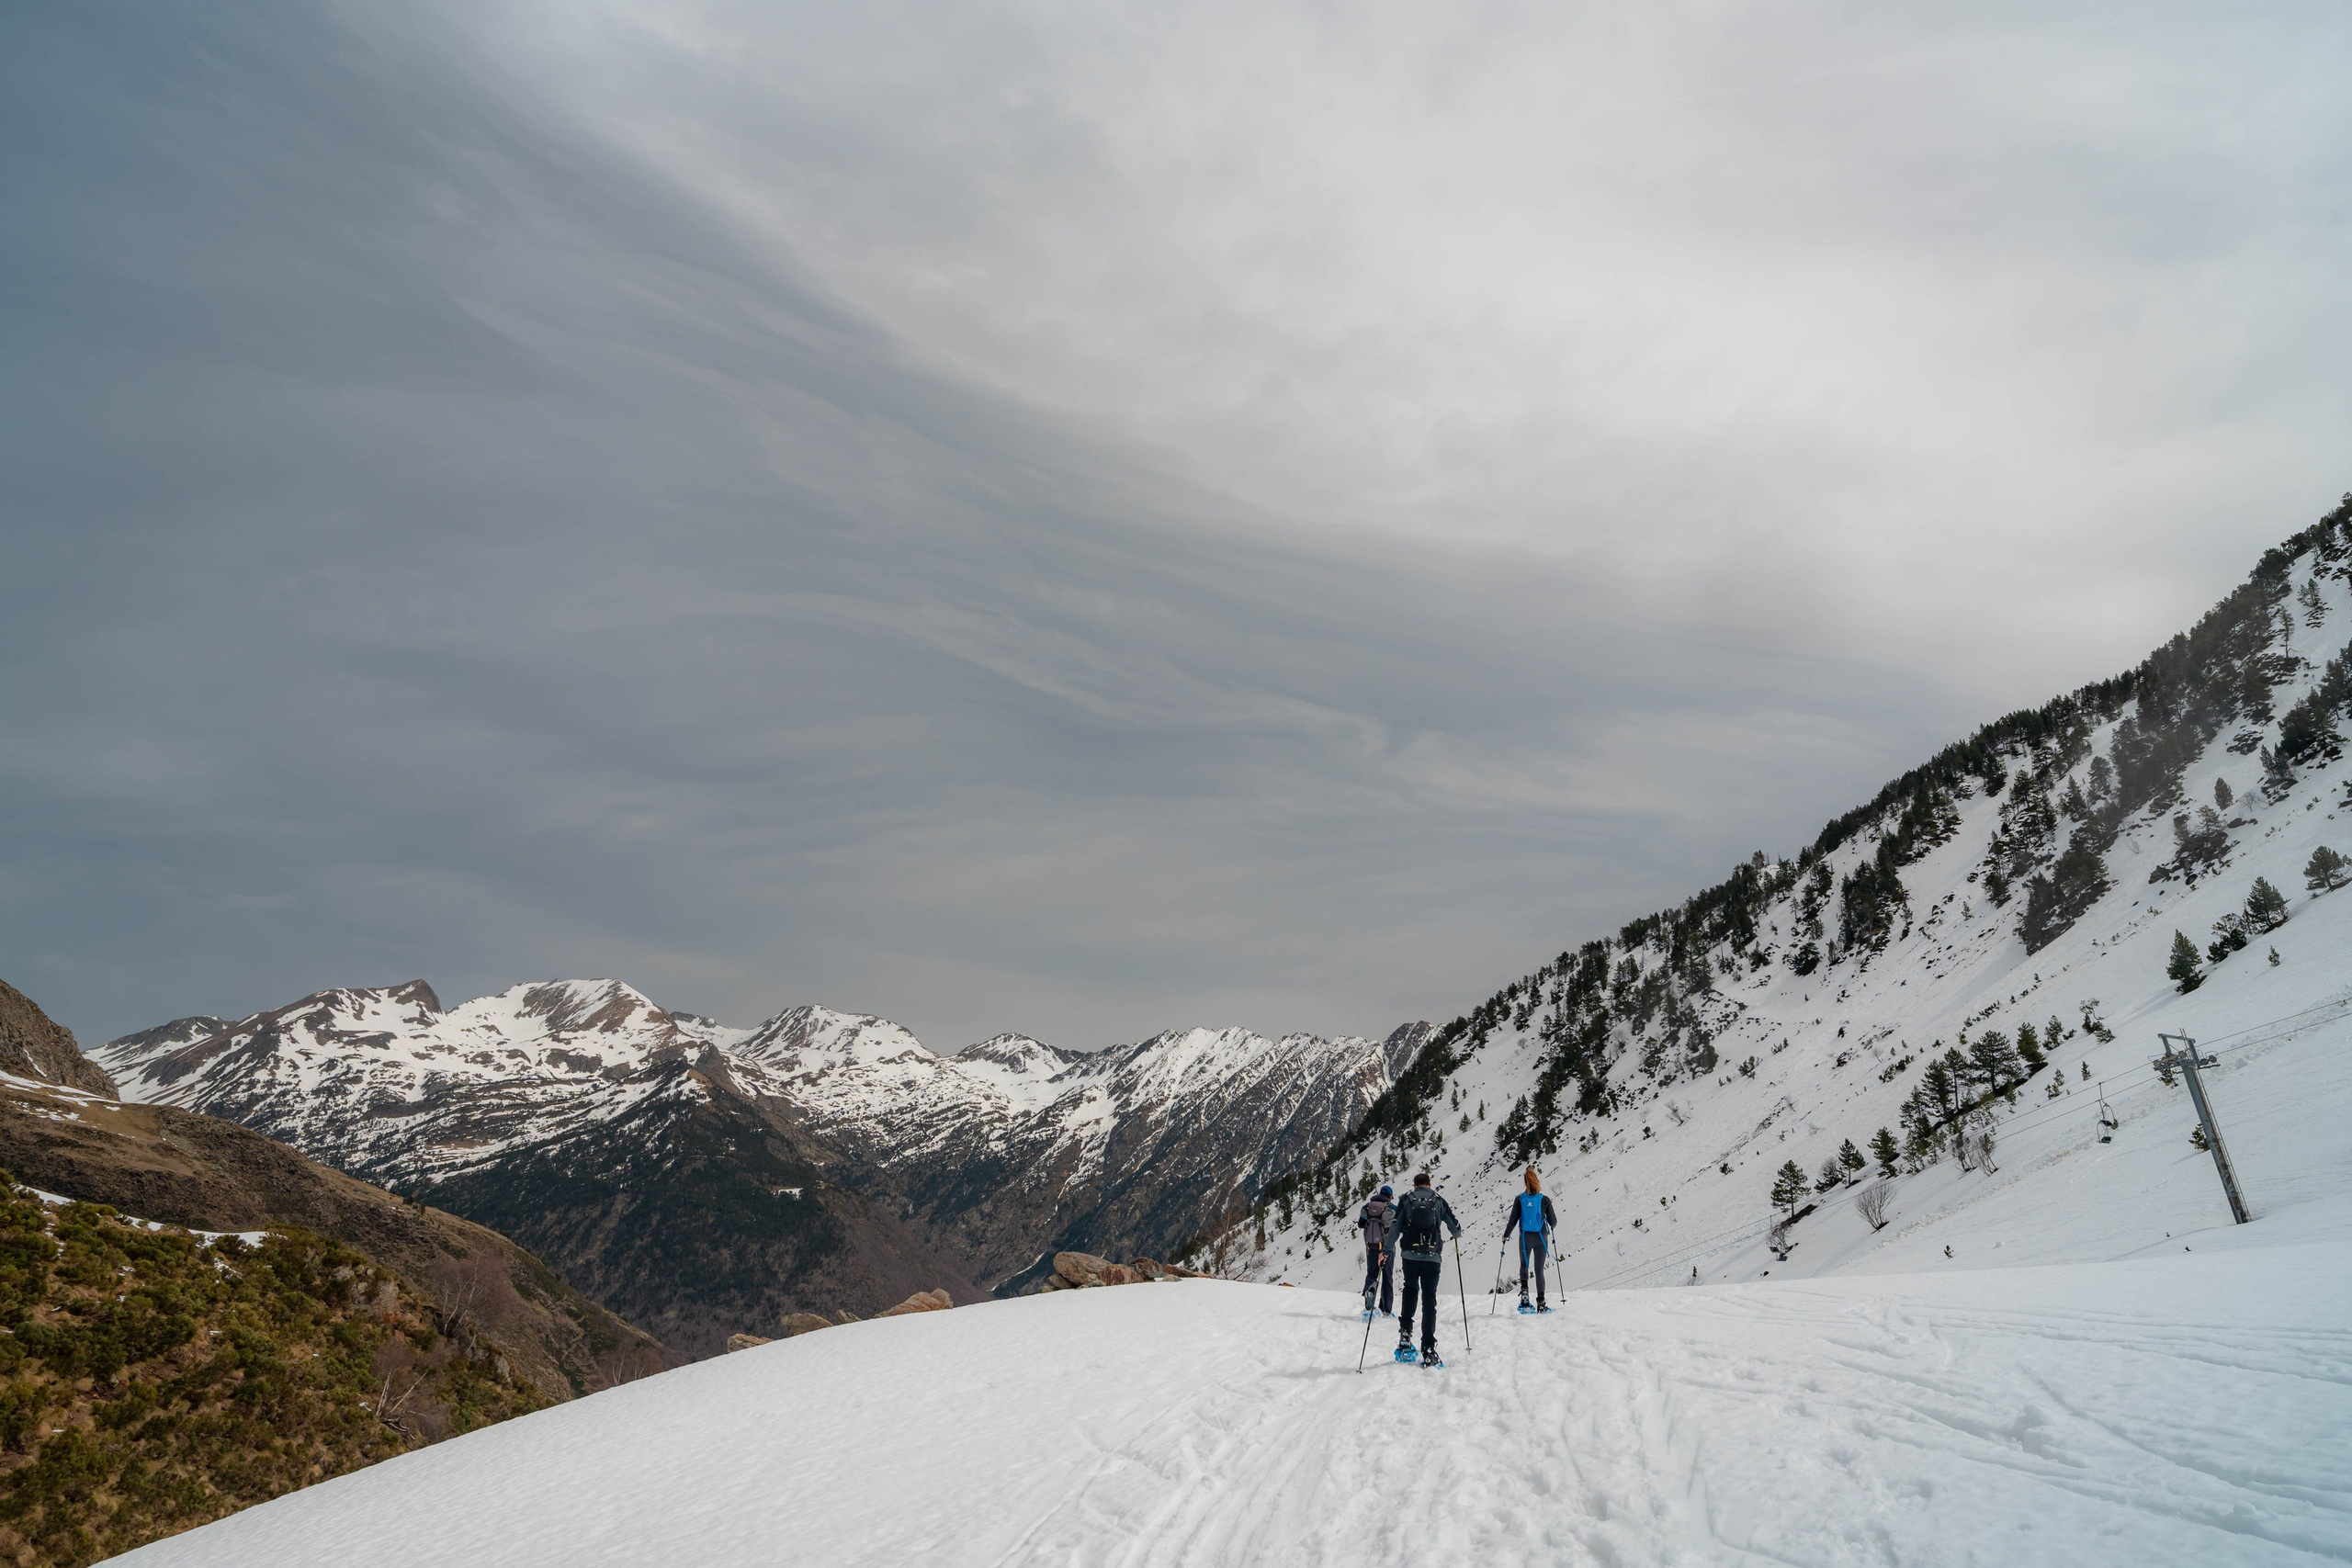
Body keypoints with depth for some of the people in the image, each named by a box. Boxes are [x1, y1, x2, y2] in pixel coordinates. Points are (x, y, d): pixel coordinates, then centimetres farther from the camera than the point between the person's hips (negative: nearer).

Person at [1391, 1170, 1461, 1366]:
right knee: (1429, 1300, 2)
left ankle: (1405, 1332, 10)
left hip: (1410, 1255, 1)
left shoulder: (1406, 1200, 6)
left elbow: (1395, 1227, -1)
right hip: (1433, 1257, 0)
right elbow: (1456, 1227, 11)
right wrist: (1456, 1235, 35)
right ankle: (1428, 1350, -3)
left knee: (1410, 1290, 24)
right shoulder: (1439, 1201, 7)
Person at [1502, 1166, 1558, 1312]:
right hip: (1541, 1238, 0)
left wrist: (1506, 1235, 10)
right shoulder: (1545, 1200, -9)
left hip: (1525, 1238, 0)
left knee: (1524, 1265, 20)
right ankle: (1541, 1303, 6)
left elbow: (1512, 1220, -6)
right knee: (1539, 1270, 8)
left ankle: (1524, 1290, -3)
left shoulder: (1519, 1199, -8)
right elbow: (1553, 1221, -1)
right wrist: (1552, 1226, 24)